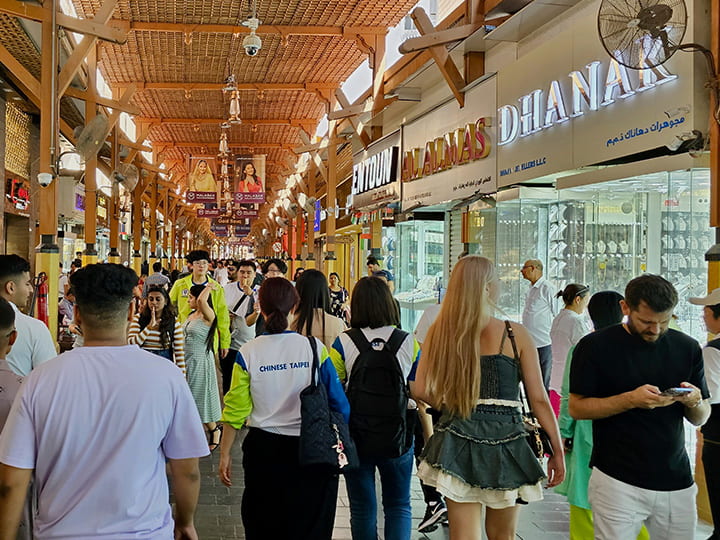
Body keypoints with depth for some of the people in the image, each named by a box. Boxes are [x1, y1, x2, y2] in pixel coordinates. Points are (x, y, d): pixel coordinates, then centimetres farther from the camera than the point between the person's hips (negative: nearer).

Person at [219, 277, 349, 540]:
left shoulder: (248, 353, -8)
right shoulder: (314, 347, -10)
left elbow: (235, 410, -5)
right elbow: (338, 401, -8)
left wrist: (225, 454, 5)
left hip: (264, 449, 1)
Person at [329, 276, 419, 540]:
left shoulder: (343, 343, -10)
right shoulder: (408, 343, -7)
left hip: (356, 435, 0)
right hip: (398, 435, 1)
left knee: (362, 508, 14)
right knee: (399, 506, 15)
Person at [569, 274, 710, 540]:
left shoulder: (687, 348, 6)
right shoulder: (595, 347, -6)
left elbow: (700, 418, 12)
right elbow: (576, 408, -7)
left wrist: (695, 402, -12)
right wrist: (631, 400, -20)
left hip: (677, 480, 4)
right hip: (618, 481, -3)